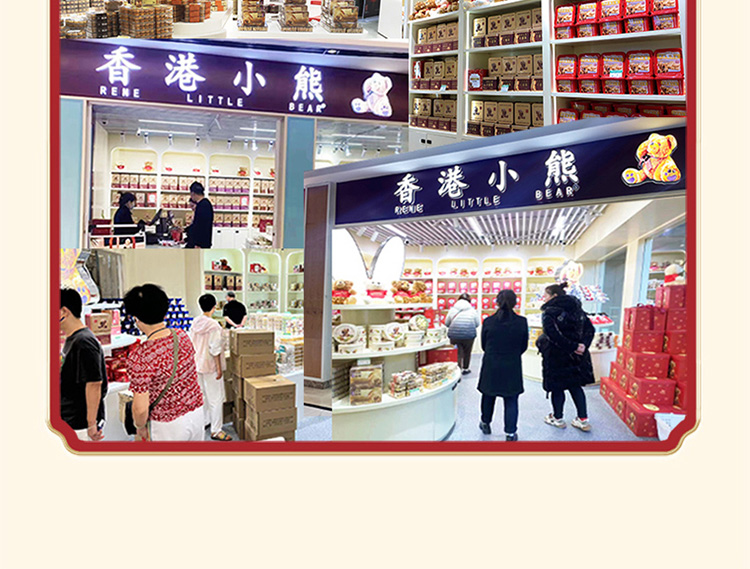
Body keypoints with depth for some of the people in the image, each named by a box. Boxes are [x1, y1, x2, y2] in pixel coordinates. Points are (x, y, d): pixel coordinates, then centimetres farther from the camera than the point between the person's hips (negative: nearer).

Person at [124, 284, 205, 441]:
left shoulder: (139, 357, -26)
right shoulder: (182, 336, -8)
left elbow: (141, 409, -21)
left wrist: (140, 427, -1)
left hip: (168, 424, -5)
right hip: (197, 411, 5)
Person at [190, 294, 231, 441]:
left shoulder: (195, 323, 2)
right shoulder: (213, 325, -20)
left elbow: (191, 345, 9)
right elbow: (215, 350, -20)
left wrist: (195, 361, 20)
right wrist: (219, 368, -14)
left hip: (197, 365, 8)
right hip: (210, 366, -8)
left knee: (202, 396, 21)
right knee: (216, 399, 1)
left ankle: (203, 422, 33)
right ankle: (216, 431, 6)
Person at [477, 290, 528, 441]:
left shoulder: (488, 321, -10)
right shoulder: (521, 322, -10)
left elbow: (484, 345, 1)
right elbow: (524, 346, 2)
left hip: (490, 366, 1)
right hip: (512, 367, -1)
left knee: (488, 395, 20)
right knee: (511, 400, 9)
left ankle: (485, 423, 37)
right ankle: (510, 433, 12)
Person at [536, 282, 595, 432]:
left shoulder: (549, 313, -14)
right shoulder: (576, 309, 6)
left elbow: (553, 334, -27)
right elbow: (590, 329, 0)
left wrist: (572, 347, -22)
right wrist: (583, 344, -10)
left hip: (556, 357, -6)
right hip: (576, 357, 6)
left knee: (557, 387, 10)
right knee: (575, 386, 17)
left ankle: (557, 418, 24)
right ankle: (583, 420, 20)